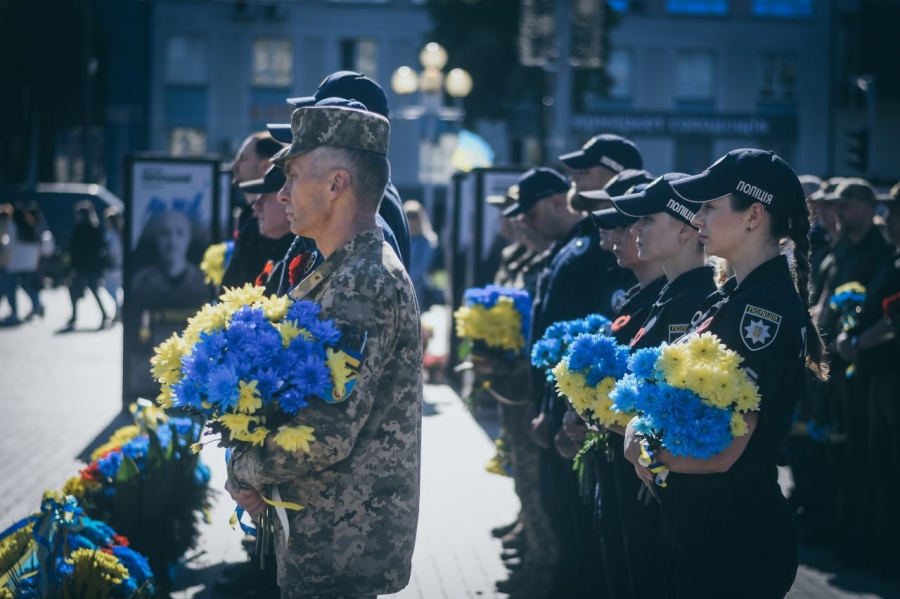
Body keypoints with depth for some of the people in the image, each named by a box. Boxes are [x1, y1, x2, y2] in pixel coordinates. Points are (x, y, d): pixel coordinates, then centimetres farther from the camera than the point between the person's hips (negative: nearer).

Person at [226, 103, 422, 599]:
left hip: (340, 552, -9)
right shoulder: (346, 271, 12)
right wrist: (252, 470, 4)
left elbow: (326, 437, -27)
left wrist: (242, 469, -11)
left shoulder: (364, 286, -21)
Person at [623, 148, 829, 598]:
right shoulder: (735, 296, 10)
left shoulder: (766, 307, -19)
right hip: (702, 531, 9)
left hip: (737, 542, -9)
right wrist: (641, 424, 1)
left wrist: (643, 448, -7)